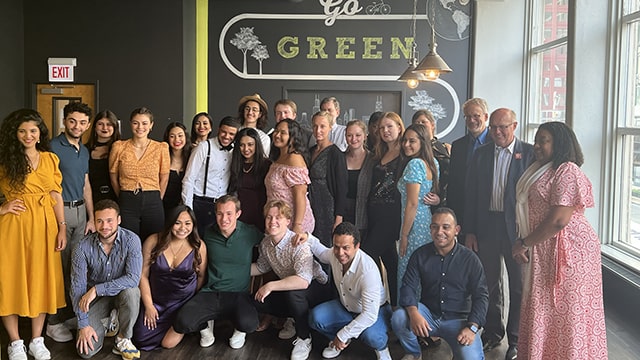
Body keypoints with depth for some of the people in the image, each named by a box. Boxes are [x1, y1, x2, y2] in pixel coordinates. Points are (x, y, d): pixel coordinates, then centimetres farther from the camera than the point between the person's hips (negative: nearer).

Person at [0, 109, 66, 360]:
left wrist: (62, 228, 2)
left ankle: (37, 340, 21)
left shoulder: (50, 159, 8)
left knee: (41, 279, 8)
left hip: (44, 225, 3)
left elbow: (56, 195, 7)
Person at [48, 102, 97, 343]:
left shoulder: (84, 151, 13)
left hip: (80, 210, 7)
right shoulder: (53, 147, -9)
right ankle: (55, 322, 7)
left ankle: (72, 313, 23)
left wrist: (91, 218, 14)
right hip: (59, 211, -7)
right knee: (59, 266, -3)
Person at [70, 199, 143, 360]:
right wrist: (83, 324, -16)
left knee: (131, 292, -38)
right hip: (95, 298, 1)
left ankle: (122, 340, -13)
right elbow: (77, 287, -12)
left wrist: (96, 289, -31)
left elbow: (133, 278, -28)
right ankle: (104, 325, 20)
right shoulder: (83, 247, -16)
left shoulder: (131, 240, -20)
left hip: (121, 291, -1)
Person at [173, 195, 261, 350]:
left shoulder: (250, 233, -3)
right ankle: (206, 325, 14)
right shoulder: (208, 233, 4)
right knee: (182, 323, -24)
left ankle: (239, 330, 7)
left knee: (248, 324, -34)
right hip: (210, 293, 2)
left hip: (238, 295, -2)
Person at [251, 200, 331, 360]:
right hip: (287, 288, 8)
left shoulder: (299, 244, -30)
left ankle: (304, 339, -14)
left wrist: (270, 286, -40)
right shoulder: (266, 243, -6)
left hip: (317, 287, -7)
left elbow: (303, 281, -43)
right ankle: (294, 320, 13)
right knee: (258, 301, -10)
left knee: (292, 292, -38)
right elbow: (262, 266, 15)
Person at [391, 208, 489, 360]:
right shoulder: (420, 255, -1)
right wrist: (413, 313, -27)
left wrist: (472, 328, -19)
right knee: (398, 318, -26)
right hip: (428, 314, 2)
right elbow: (408, 286, -7)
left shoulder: (470, 259, -6)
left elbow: (481, 296, -6)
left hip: (458, 319, -2)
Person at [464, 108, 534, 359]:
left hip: (517, 228, -3)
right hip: (486, 226, 3)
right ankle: (492, 332, 31)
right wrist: (469, 231, 1)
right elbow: (471, 194, 5)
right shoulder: (481, 154, 6)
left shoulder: (530, 153, -4)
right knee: (489, 283, 14)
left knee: (518, 286, 8)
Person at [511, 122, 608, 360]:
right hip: (543, 252, 9)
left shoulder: (567, 171, -15)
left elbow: (559, 220, -22)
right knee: (542, 313, 14)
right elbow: (530, 213, 16)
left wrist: (524, 243, -13)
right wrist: (524, 244, 2)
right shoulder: (541, 171, 16)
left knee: (565, 314, 1)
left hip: (567, 251, -9)